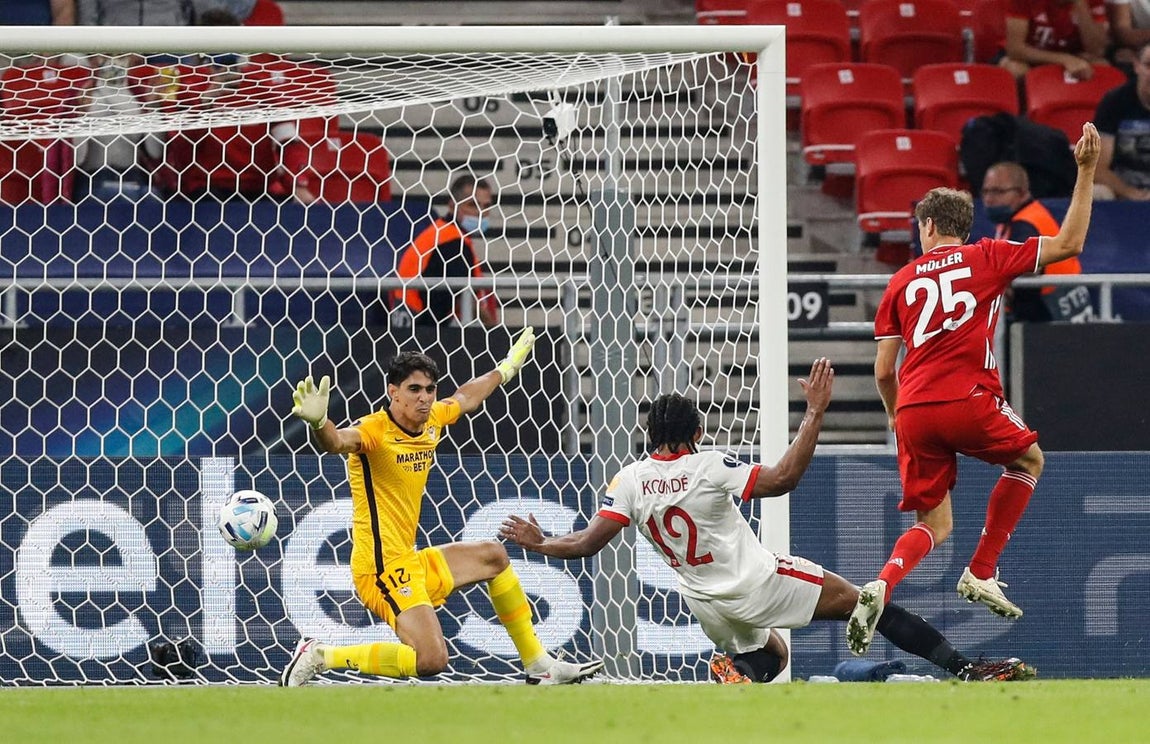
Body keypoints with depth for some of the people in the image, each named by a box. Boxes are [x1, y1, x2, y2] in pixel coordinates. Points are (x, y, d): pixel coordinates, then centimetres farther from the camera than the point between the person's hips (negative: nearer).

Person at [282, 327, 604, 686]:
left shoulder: (432, 420, 5)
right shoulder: (374, 431, -20)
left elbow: (465, 398, 28)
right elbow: (337, 441, -44)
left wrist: (507, 368, 43)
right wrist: (318, 423, -66)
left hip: (411, 563, 10)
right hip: (383, 568, -10)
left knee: (494, 556, 27)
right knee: (431, 661, -26)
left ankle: (538, 663, 40)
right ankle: (319, 656, -15)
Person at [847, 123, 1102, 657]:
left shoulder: (901, 282, 15)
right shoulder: (987, 258, 8)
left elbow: (884, 371, 13)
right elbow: (1069, 243, 11)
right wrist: (1086, 173, 17)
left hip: (914, 412, 3)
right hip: (969, 402, -3)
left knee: (934, 527, 13)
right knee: (1028, 461, 26)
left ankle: (881, 585, -18)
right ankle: (981, 574, 17)